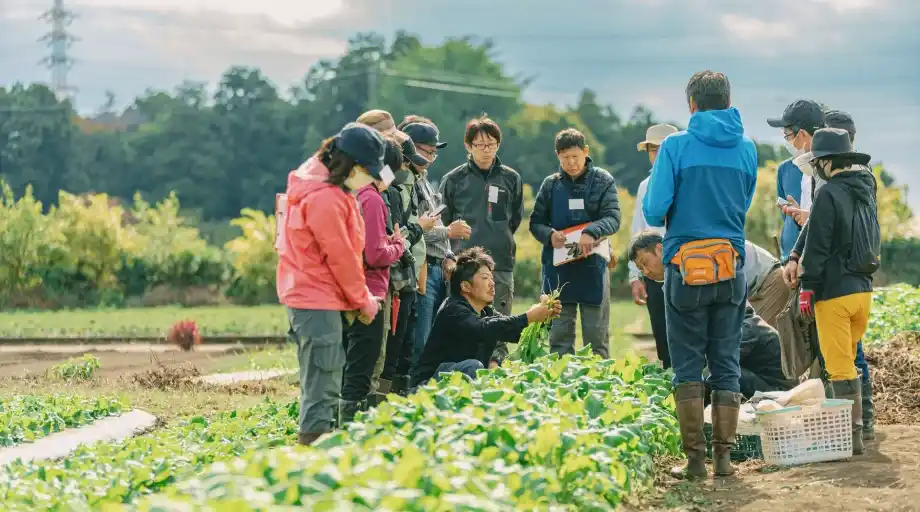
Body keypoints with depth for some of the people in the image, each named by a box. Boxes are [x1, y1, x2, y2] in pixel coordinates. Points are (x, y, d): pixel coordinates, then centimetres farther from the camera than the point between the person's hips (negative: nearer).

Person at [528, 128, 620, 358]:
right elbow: (536, 222, 12)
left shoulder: (603, 181, 1)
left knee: (597, 334, 4)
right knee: (559, 334, 6)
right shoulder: (551, 184, 8)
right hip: (558, 268, 2)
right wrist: (549, 235, -10)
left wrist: (591, 232, -28)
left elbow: (613, 218, -9)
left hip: (592, 266, -2)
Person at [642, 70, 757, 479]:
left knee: (688, 368, 3)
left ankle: (696, 459, 0)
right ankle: (724, 456, 8)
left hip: (686, 266, -3)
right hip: (732, 268, 3)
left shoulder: (676, 146, -7)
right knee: (727, 366, 8)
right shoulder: (747, 149, 5)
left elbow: (653, 212, -9)